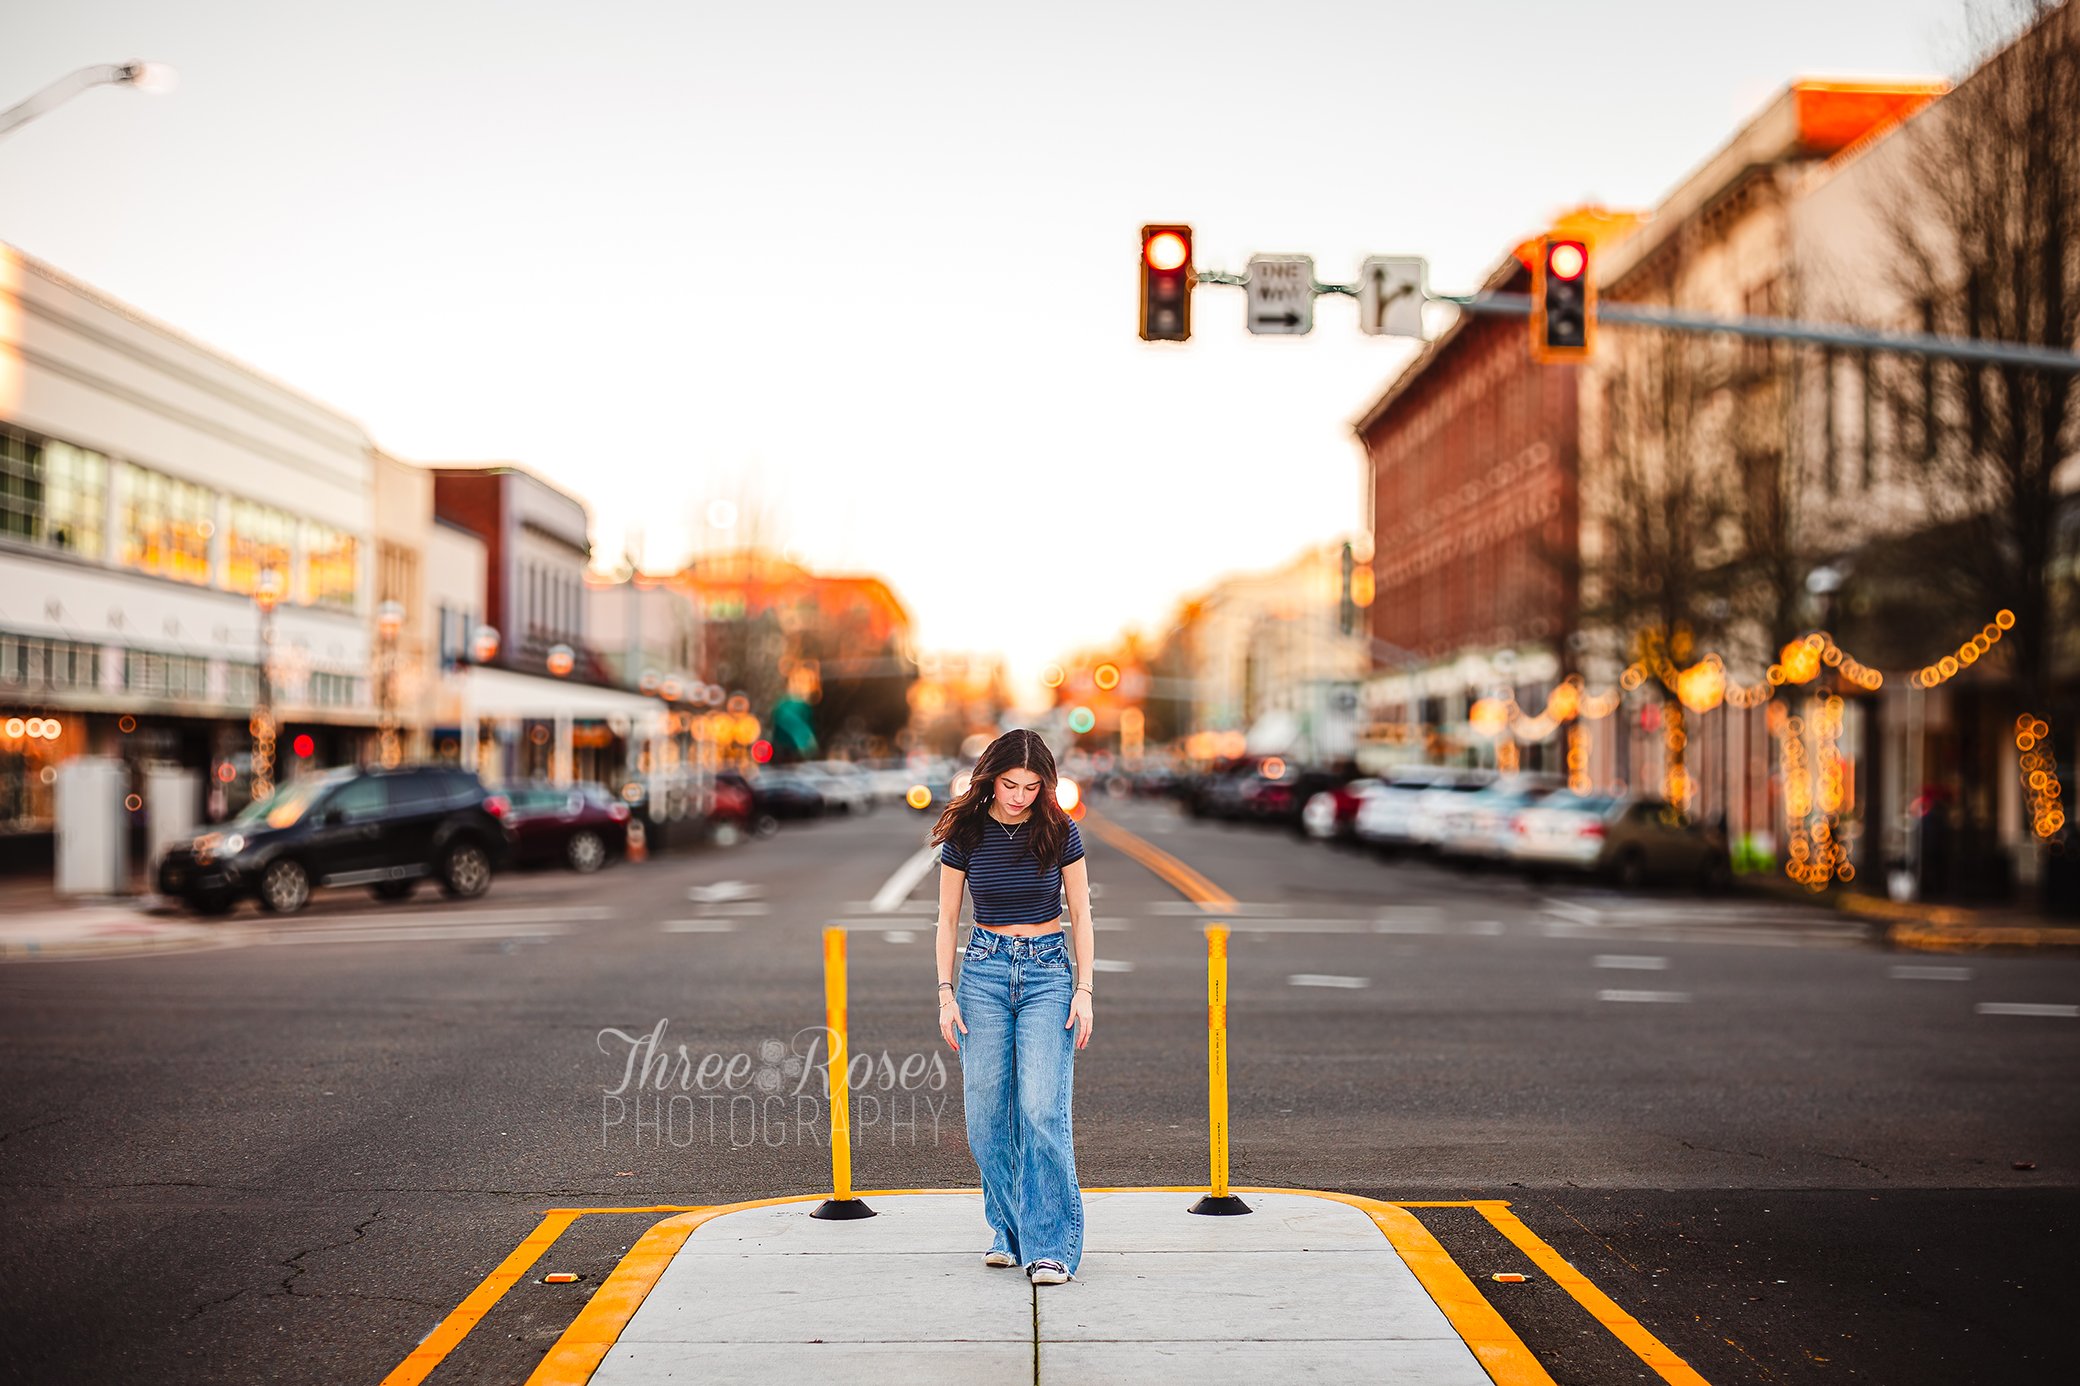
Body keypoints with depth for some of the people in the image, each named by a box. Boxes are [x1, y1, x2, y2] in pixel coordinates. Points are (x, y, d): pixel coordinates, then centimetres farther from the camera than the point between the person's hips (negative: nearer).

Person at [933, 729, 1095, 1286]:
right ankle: (1009, 1230, 18)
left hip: (1049, 969, -1)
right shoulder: (964, 835, -1)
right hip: (984, 970, 2)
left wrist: (1083, 990, -3)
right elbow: (947, 919, 6)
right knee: (987, 1113, 2)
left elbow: (1081, 915, 4)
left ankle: (1050, 1245, -8)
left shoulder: (1059, 831, -3)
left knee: (1043, 1109, -13)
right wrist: (946, 993, 0)